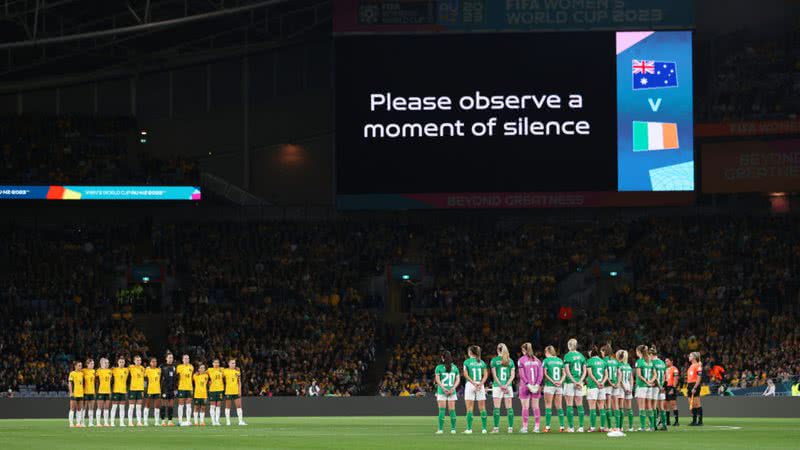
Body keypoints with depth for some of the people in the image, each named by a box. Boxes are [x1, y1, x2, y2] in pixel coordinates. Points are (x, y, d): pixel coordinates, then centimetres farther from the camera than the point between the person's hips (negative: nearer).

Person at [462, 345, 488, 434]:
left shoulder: (467, 362, -1)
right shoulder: (482, 362, 9)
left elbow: (466, 375, -9)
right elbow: (486, 374, 2)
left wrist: (474, 383, -12)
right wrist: (480, 383, -7)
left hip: (470, 384, -3)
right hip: (480, 384, 3)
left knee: (469, 408, -1)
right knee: (482, 407, 5)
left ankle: (469, 428, -4)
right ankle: (484, 428, 3)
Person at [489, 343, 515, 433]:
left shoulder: (494, 360, -1)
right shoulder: (510, 361, 7)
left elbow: (494, 375, -5)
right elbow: (512, 375, 1)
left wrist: (501, 385, -7)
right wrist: (506, 385, -6)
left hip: (497, 385, -2)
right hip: (509, 386, 2)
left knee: (497, 407, 0)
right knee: (509, 407, 4)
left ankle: (496, 427, -3)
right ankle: (510, 427, 1)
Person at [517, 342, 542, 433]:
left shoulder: (521, 360, -4)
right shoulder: (537, 360, 7)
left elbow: (522, 374, -11)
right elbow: (541, 373, 1)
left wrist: (528, 384, -13)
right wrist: (537, 384, -5)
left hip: (525, 386, -3)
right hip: (536, 387, 3)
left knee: (525, 407, 0)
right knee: (535, 407, 7)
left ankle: (525, 427, -1)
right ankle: (536, 427, 6)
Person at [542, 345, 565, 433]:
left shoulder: (546, 360, -4)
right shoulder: (560, 360, 10)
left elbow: (545, 374, -10)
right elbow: (564, 374, 6)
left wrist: (553, 381, -11)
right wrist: (561, 381, -5)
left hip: (549, 385, -4)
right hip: (559, 386, 4)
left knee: (548, 406, -1)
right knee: (559, 406, 8)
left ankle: (547, 426, -5)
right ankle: (561, 426, 5)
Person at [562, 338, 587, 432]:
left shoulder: (567, 356, -6)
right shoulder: (581, 356, 9)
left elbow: (567, 371, -12)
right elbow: (584, 371, 4)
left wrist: (574, 382, -11)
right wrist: (580, 381, -3)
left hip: (570, 382, -4)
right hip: (579, 383, 4)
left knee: (569, 405, -1)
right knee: (579, 405, 7)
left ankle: (571, 427, -5)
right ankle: (581, 426, 4)